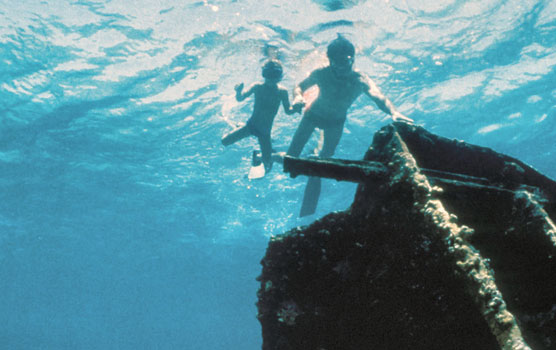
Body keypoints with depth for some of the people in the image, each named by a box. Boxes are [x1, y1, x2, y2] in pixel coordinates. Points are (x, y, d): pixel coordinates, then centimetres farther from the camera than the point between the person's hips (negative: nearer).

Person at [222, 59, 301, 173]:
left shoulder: (282, 92, -10)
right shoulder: (257, 87, -8)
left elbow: (288, 111, -8)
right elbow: (240, 99, -9)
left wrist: (296, 108, -31)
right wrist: (239, 91, -32)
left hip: (265, 132, -1)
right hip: (251, 125, 1)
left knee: (268, 165, -5)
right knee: (225, 141, -11)